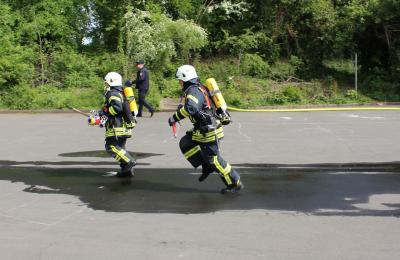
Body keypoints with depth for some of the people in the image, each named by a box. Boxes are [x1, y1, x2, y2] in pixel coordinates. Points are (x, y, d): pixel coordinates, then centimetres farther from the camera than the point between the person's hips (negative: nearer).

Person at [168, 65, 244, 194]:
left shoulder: (193, 91, -19)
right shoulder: (199, 88, 13)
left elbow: (190, 108, -38)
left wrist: (175, 117, -29)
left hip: (209, 131, -10)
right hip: (203, 129, 10)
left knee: (214, 160, -2)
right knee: (185, 143, 14)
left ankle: (236, 184, 9)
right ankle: (207, 167, 16)